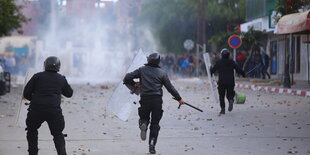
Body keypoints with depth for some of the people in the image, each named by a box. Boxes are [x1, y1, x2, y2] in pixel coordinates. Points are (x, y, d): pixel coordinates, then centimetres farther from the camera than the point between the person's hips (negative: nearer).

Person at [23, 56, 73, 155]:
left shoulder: (37, 76, 7)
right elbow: (69, 93, 25)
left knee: (32, 130, 25)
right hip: (54, 111, 0)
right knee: (58, 134, 13)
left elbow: (26, 93, 5)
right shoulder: (61, 79, 10)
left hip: (36, 110, 0)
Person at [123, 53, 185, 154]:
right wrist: (179, 99, 16)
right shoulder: (162, 73, 4)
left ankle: (143, 124, -14)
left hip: (145, 99, 1)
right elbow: (170, 88, 6)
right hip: (157, 100, -1)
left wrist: (134, 84, 20)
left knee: (144, 118, 23)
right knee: (155, 124, 7)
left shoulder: (142, 70, 6)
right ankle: (152, 145, -6)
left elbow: (127, 78, 1)